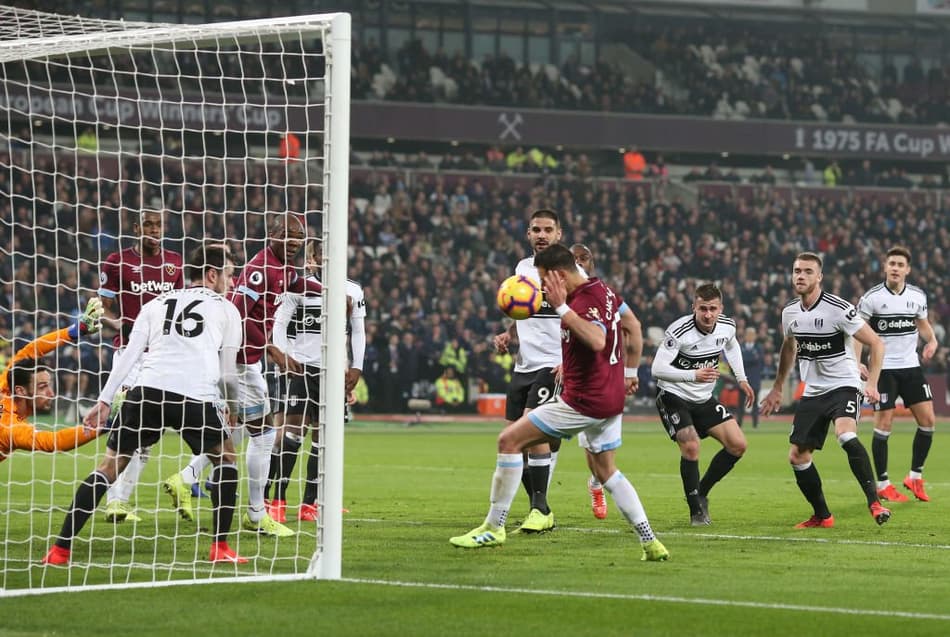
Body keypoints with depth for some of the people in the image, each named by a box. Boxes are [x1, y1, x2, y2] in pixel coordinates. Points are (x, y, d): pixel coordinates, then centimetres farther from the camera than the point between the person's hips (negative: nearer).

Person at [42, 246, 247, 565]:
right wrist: (230, 405, 36)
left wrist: (104, 400, 9)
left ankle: (60, 550, 2)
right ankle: (221, 548, 14)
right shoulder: (226, 310, 17)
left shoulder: (156, 304, 24)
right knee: (225, 457, 21)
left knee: (110, 465, 9)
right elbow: (227, 372, 17)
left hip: (147, 391, 2)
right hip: (197, 396, -2)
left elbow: (130, 355, 13)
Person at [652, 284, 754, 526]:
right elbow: (657, 369, -30)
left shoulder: (727, 326, -6)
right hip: (673, 397, -6)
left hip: (704, 399, 6)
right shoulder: (679, 331, -26)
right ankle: (696, 510, -8)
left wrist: (741, 378, 15)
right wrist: (694, 375, -41)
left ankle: (701, 493, 12)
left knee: (738, 445, -4)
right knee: (691, 447, -23)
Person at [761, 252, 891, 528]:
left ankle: (874, 502, -31)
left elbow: (876, 343, -12)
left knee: (846, 435, -34)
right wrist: (777, 389, 29)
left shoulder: (838, 309, -15)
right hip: (812, 392, 7)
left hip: (843, 387, -7)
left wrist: (872, 383, -22)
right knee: (797, 456, 2)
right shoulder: (790, 312, 5)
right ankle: (822, 516, 19)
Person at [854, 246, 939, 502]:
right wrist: (856, 363, -16)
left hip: (911, 366, 5)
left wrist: (932, 340, -1)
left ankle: (915, 476, 14)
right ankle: (882, 484, 4)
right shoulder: (872, 297, -9)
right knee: (884, 424, -5)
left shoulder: (917, 296, 3)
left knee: (927, 419, 0)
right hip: (883, 367, -4)